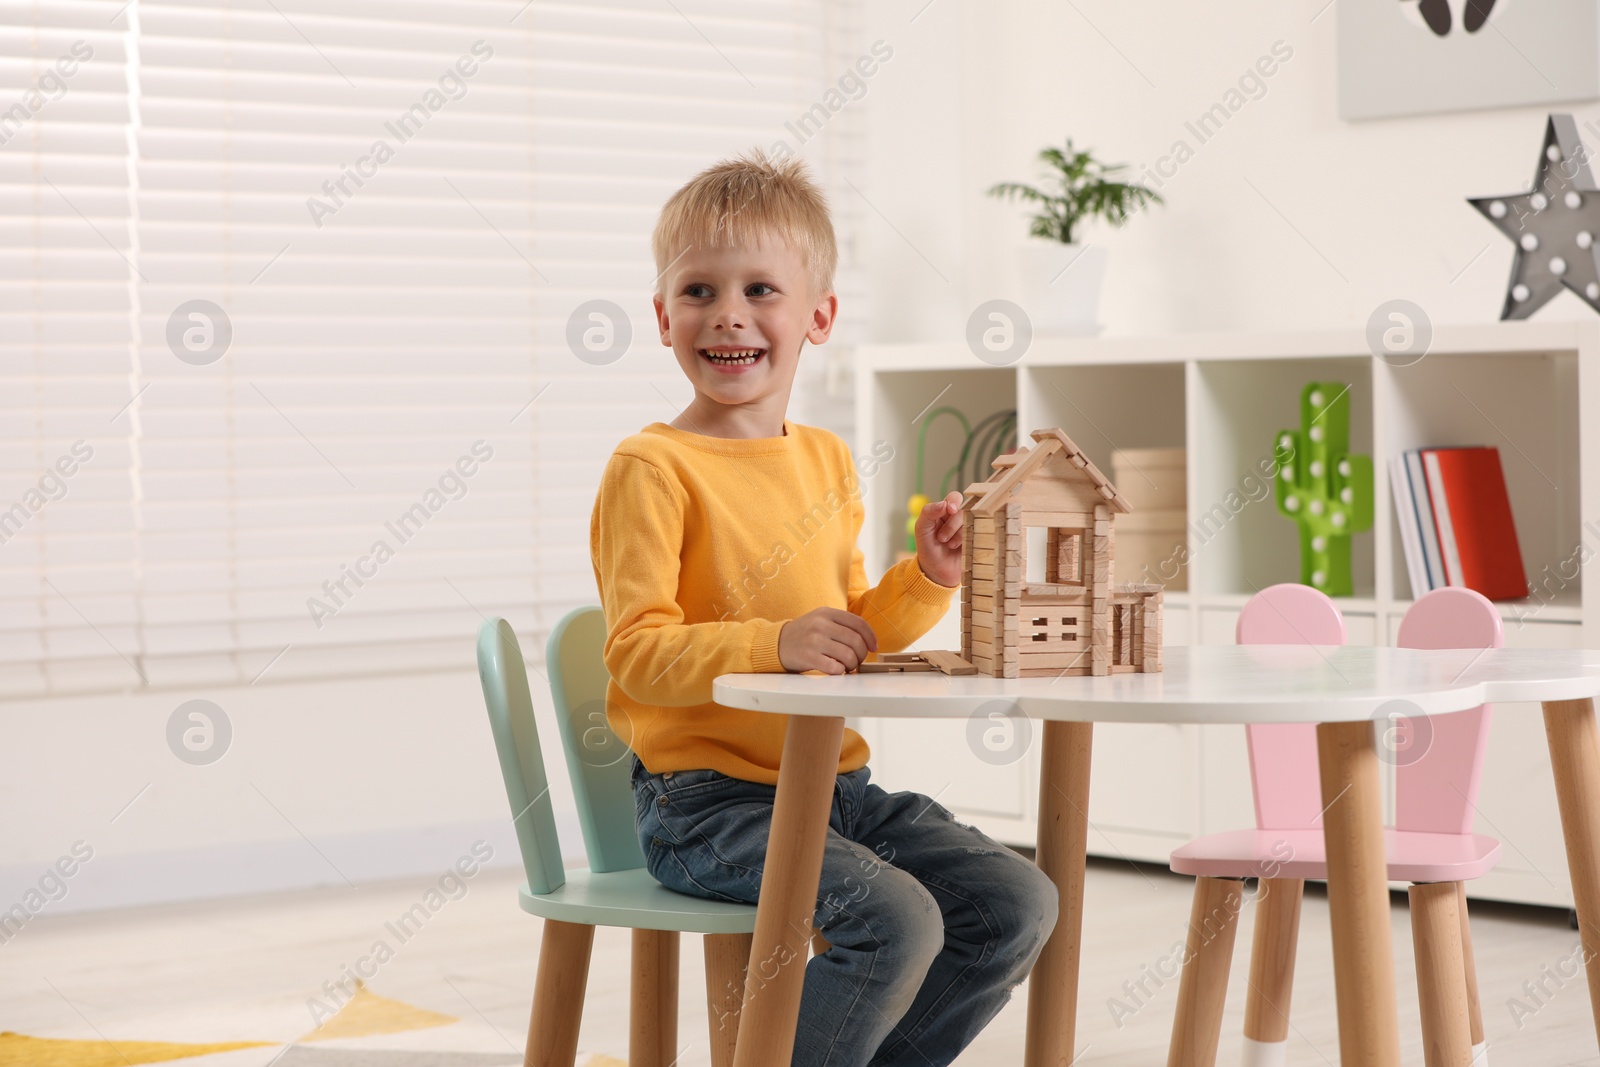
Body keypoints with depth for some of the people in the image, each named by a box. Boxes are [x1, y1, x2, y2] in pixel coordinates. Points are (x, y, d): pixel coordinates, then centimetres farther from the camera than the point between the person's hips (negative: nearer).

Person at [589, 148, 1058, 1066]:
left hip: (834, 781, 7)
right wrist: (774, 645, -28)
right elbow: (638, 654, -16)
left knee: (1019, 903, -3)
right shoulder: (651, 468, -10)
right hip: (707, 799, -7)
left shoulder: (828, 461, 14)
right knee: (898, 920, -26)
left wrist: (928, 580, 4)